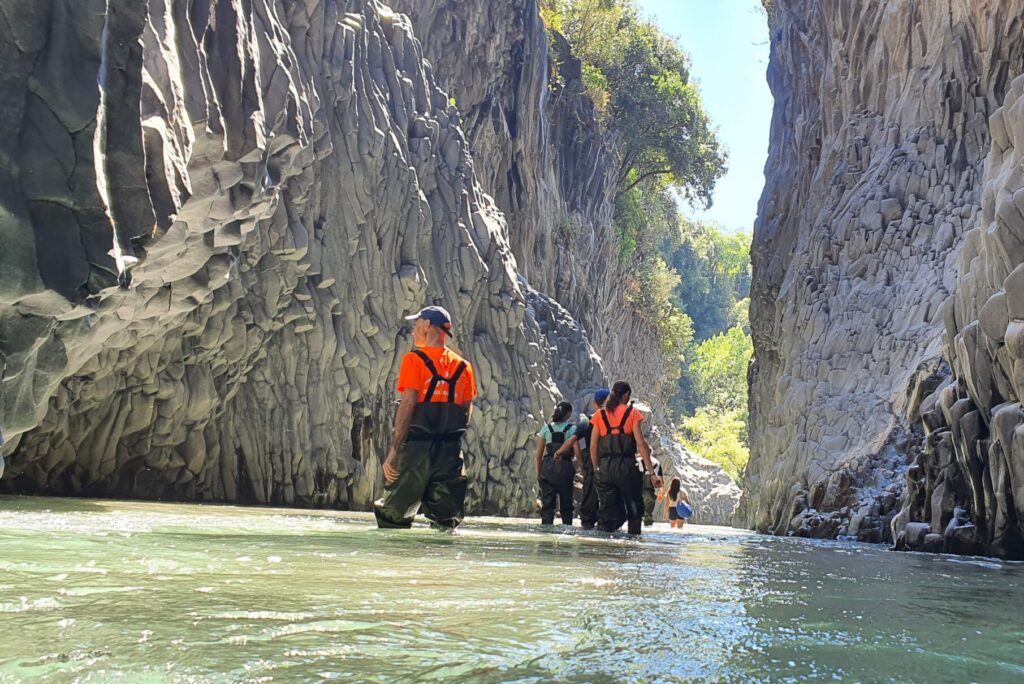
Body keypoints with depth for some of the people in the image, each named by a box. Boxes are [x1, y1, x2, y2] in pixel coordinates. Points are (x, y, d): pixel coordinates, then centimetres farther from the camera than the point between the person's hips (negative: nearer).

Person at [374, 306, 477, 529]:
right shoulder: (463, 366, 11)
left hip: (417, 446, -4)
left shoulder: (414, 359, -4)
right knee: (447, 522, 9)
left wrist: (393, 450, -12)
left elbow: (408, 405, -12)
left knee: (394, 516, 5)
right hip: (451, 450, 5)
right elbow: (467, 412, 11)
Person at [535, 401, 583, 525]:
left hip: (547, 468, 2)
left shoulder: (546, 428, 6)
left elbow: (539, 453, 6)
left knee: (547, 502, 3)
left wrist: (538, 471, 13)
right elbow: (577, 452, -8)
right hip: (565, 467, -2)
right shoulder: (572, 429, -2)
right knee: (565, 502, 10)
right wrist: (582, 468, 1)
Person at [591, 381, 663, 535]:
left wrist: (596, 469, 15)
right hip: (627, 466, -2)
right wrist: (652, 473, -4)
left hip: (605, 468, 3)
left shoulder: (600, 415, 8)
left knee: (608, 512, 7)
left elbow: (593, 447, 5)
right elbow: (641, 444, -5)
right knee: (634, 510, 12)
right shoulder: (632, 413, 1)